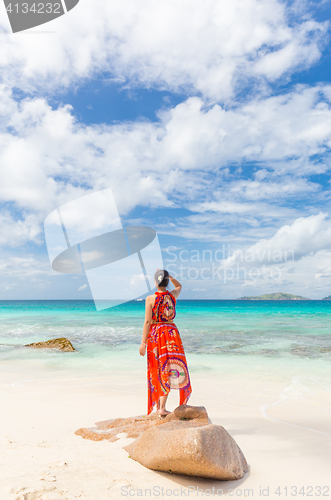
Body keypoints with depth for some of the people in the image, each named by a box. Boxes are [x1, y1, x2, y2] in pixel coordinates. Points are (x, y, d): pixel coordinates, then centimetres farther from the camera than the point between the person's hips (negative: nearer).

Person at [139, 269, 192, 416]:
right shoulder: (173, 295, -1)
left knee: (156, 371, 12)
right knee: (168, 370, 3)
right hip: (171, 333, 1)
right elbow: (179, 285, 24)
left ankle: (158, 406, 24)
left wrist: (143, 343, -8)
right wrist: (168, 275, 15)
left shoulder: (150, 299, -10)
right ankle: (162, 408, -4)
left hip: (154, 334, -1)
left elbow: (147, 322, -13)